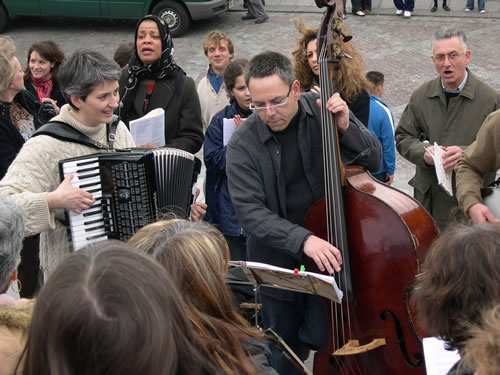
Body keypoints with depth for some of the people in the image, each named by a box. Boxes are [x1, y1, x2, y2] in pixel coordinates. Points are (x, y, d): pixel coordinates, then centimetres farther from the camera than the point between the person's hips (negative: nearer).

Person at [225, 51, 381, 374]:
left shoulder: (325, 111, -10)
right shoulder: (243, 144, -15)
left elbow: (374, 161, -6)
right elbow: (250, 211, -21)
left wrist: (346, 127, -25)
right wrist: (302, 239, -35)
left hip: (329, 248, 0)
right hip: (279, 258, 0)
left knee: (323, 335, -10)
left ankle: (307, 337, 22)